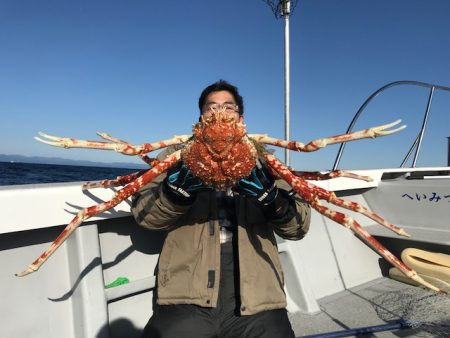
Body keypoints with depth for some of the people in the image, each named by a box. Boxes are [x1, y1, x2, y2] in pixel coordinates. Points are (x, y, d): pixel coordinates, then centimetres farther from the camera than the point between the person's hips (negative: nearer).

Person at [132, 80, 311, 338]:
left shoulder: (263, 160, 13)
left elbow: (298, 226, 4)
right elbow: (143, 213, 0)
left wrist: (269, 194, -16)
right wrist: (179, 187, -20)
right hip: (188, 299, -1)